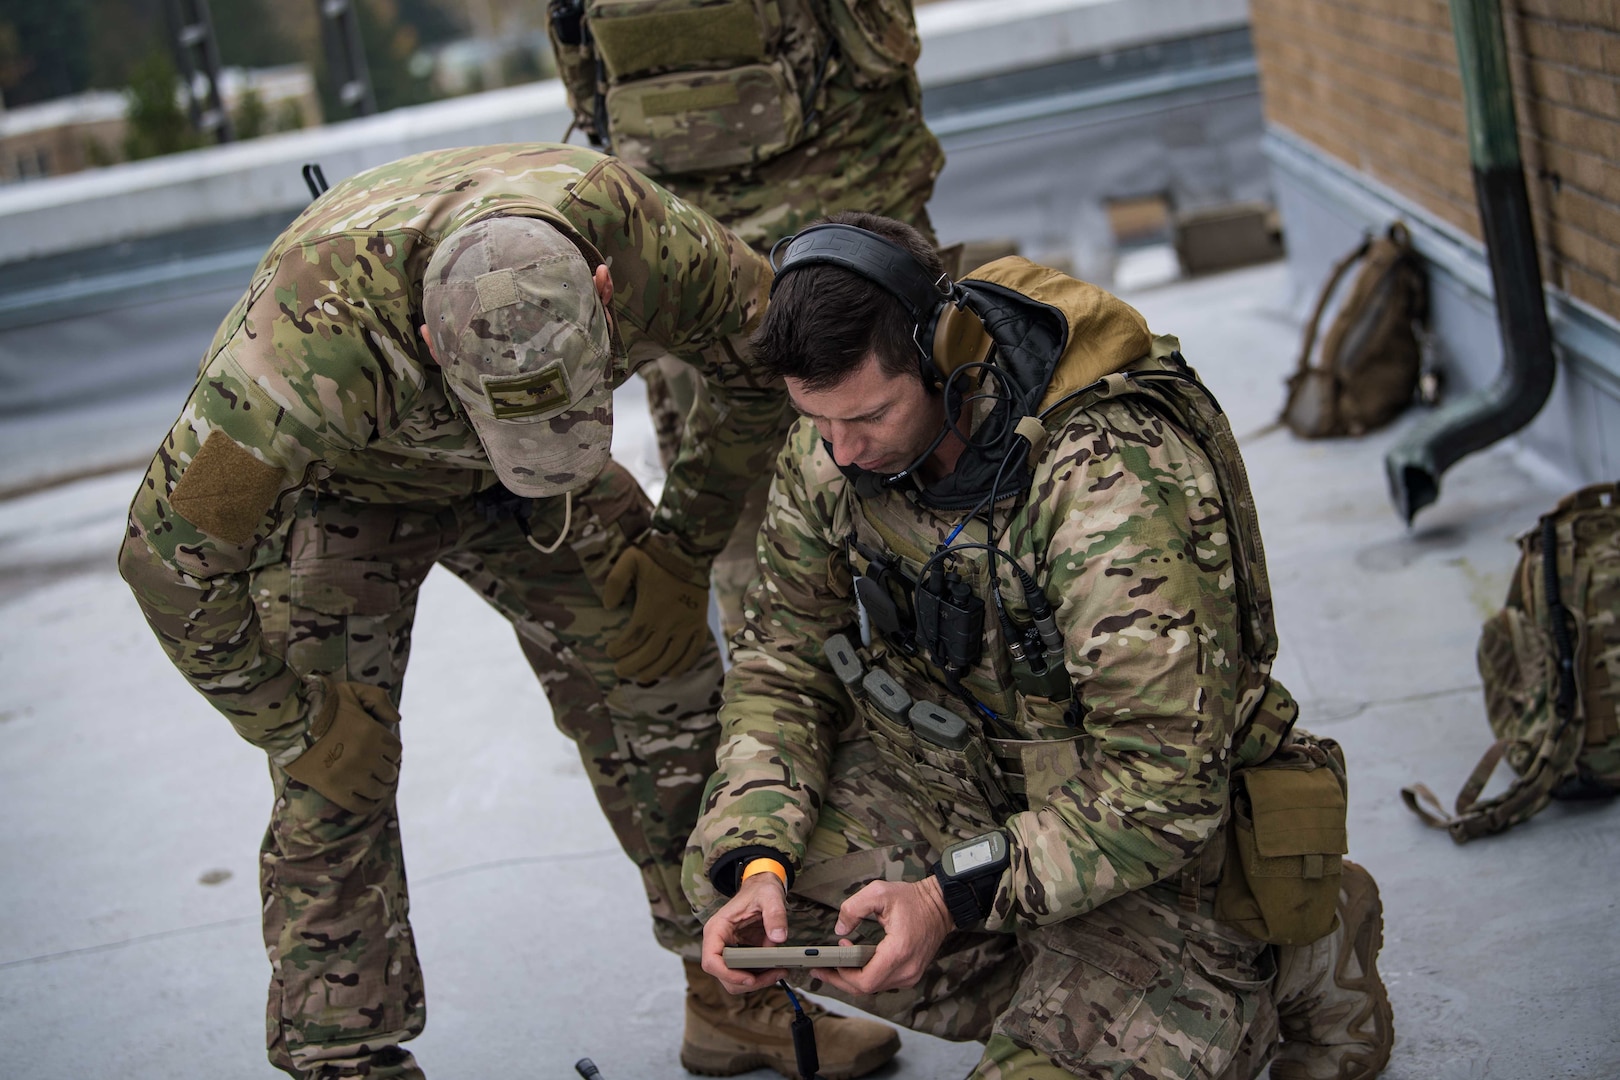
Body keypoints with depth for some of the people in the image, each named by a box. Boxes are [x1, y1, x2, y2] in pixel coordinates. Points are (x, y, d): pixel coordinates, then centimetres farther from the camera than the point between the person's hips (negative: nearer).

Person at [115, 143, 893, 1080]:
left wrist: (684, 551, -9)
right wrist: (296, 722, -23)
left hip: (500, 491, 3)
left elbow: (762, 360, -12)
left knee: (660, 679, -1)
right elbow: (171, 552, -33)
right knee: (335, 772, -13)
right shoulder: (321, 338, -45)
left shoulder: (635, 232, -35)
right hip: (338, 479, -3)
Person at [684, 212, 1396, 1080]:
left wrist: (953, 899, -32)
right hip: (964, 774, 6)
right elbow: (785, 660, -1)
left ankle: (1278, 972, 10)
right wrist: (756, 859, -17)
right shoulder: (828, 446, -11)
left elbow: (1164, 793, -30)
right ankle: (1058, 1003, 1)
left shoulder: (1117, 482, -32)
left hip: (1160, 835, -6)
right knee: (730, 865, -15)